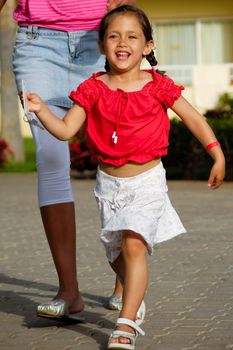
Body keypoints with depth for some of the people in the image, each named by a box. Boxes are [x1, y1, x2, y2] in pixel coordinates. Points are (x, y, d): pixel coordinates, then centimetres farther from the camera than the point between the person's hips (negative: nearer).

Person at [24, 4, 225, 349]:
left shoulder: (157, 86, -6)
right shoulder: (93, 89, -2)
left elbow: (193, 118, 2)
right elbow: (65, 129, -6)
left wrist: (217, 153, -5)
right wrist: (42, 111, -23)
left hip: (147, 181, -3)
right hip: (109, 183, 3)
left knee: (133, 243, -20)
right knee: (117, 254, 13)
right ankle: (135, 296, 44)